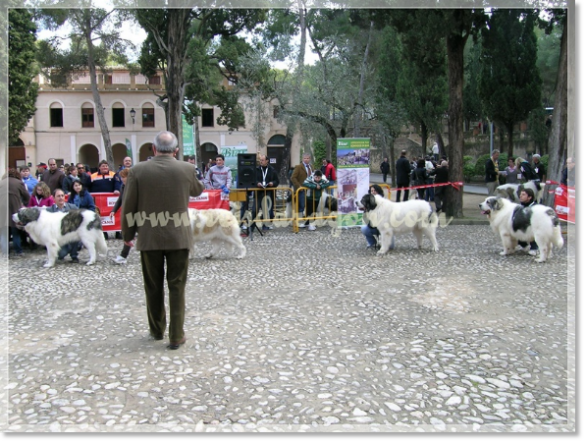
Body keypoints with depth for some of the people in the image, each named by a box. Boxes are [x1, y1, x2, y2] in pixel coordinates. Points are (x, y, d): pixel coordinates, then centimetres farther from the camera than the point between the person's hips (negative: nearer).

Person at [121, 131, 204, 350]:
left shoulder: (137, 171, -5)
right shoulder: (186, 169, -5)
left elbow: (128, 206, -2)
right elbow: (197, 190, 16)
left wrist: (127, 234, 10)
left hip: (149, 238, 1)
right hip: (178, 237, 0)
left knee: (153, 286, 15)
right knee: (177, 286, 6)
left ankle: (157, 330, 29)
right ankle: (176, 335, 9)